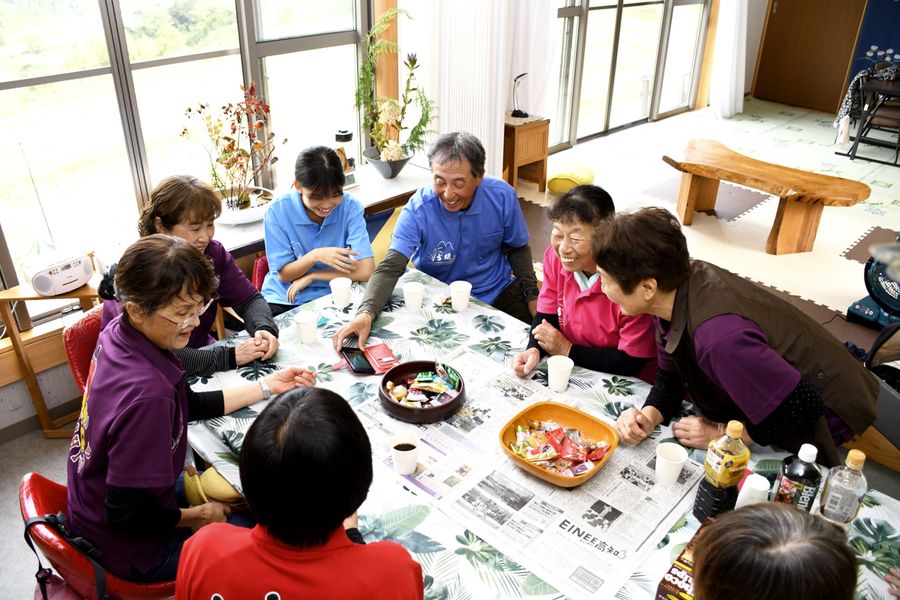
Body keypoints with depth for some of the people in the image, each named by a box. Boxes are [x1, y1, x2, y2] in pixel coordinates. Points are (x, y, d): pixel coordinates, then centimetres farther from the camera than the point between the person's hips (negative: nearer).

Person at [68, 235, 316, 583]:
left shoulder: (119, 333, -11)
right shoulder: (146, 394, -39)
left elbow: (187, 406, 3)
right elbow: (125, 515, -29)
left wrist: (266, 387, 0)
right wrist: (195, 517, -12)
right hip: (131, 552, -7)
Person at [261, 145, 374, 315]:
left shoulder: (350, 207, -11)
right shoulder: (278, 211, -10)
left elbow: (366, 271, -18)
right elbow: (284, 275, -5)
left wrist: (311, 276, -12)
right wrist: (314, 256, -24)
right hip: (283, 300, 0)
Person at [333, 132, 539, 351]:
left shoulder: (503, 196, -15)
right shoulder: (417, 210, -23)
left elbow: (517, 249, 3)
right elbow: (390, 268, -31)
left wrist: (532, 295, -3)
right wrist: (366, 313, -48)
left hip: (499, 291, 2)